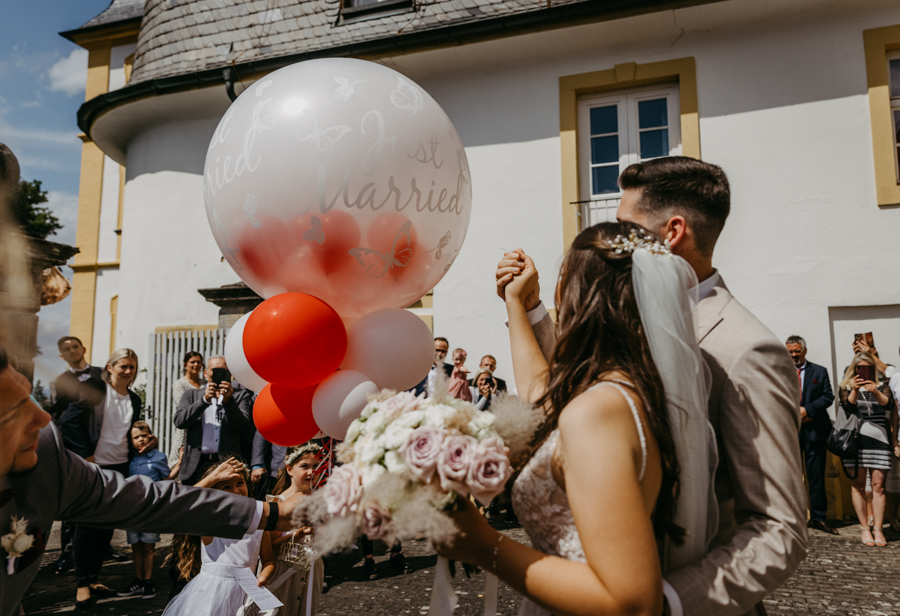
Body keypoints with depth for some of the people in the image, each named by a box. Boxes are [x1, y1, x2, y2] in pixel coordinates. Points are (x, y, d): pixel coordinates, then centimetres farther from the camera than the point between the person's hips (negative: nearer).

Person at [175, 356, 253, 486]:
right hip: (196, 464, 1)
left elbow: (243, 426, 0)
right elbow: (179, 421, 1)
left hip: (227, 463, -1)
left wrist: (228, 401, -14)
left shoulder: (240, 395, 12)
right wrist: (204, 400, -11)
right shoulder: (191, 395, 16)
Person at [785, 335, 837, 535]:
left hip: (814, 430, -1)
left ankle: (818, 517, 9)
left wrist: (807, 409, -13)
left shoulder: (820, 371, 7)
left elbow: (828, 396, -1)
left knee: (816, 475, 1)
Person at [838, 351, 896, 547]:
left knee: (878, 485, -3)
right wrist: (854, 391, -19)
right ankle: (864, 528, 5)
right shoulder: (846, 386, 10)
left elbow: (889, 405, -4)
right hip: (855, 437, -1)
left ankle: (878, 529, 2)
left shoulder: (881, 385, 13)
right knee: (858, 485, -1)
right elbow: (847, 407, -4)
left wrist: (876, 393, -21)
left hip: (878, 438, 1)